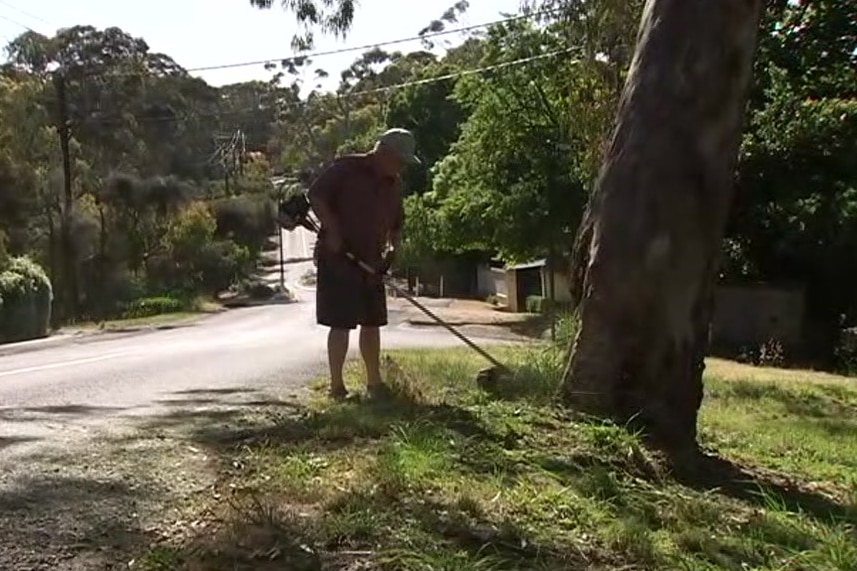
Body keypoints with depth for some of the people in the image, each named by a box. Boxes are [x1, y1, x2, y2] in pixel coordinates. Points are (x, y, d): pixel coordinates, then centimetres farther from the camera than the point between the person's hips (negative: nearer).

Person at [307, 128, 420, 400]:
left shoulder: (393, 183, 12)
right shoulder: (346, 168, -9)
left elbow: (396, 223, 21)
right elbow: (315, 195, -13)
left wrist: (394, 247, 3)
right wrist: (333, 232, -19)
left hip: (371, 262, 7)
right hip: (337, 258, -7)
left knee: (372, 322, 11)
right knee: (341, 323, -7)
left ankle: (374, 382, 22)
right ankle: (336, 385, 4)